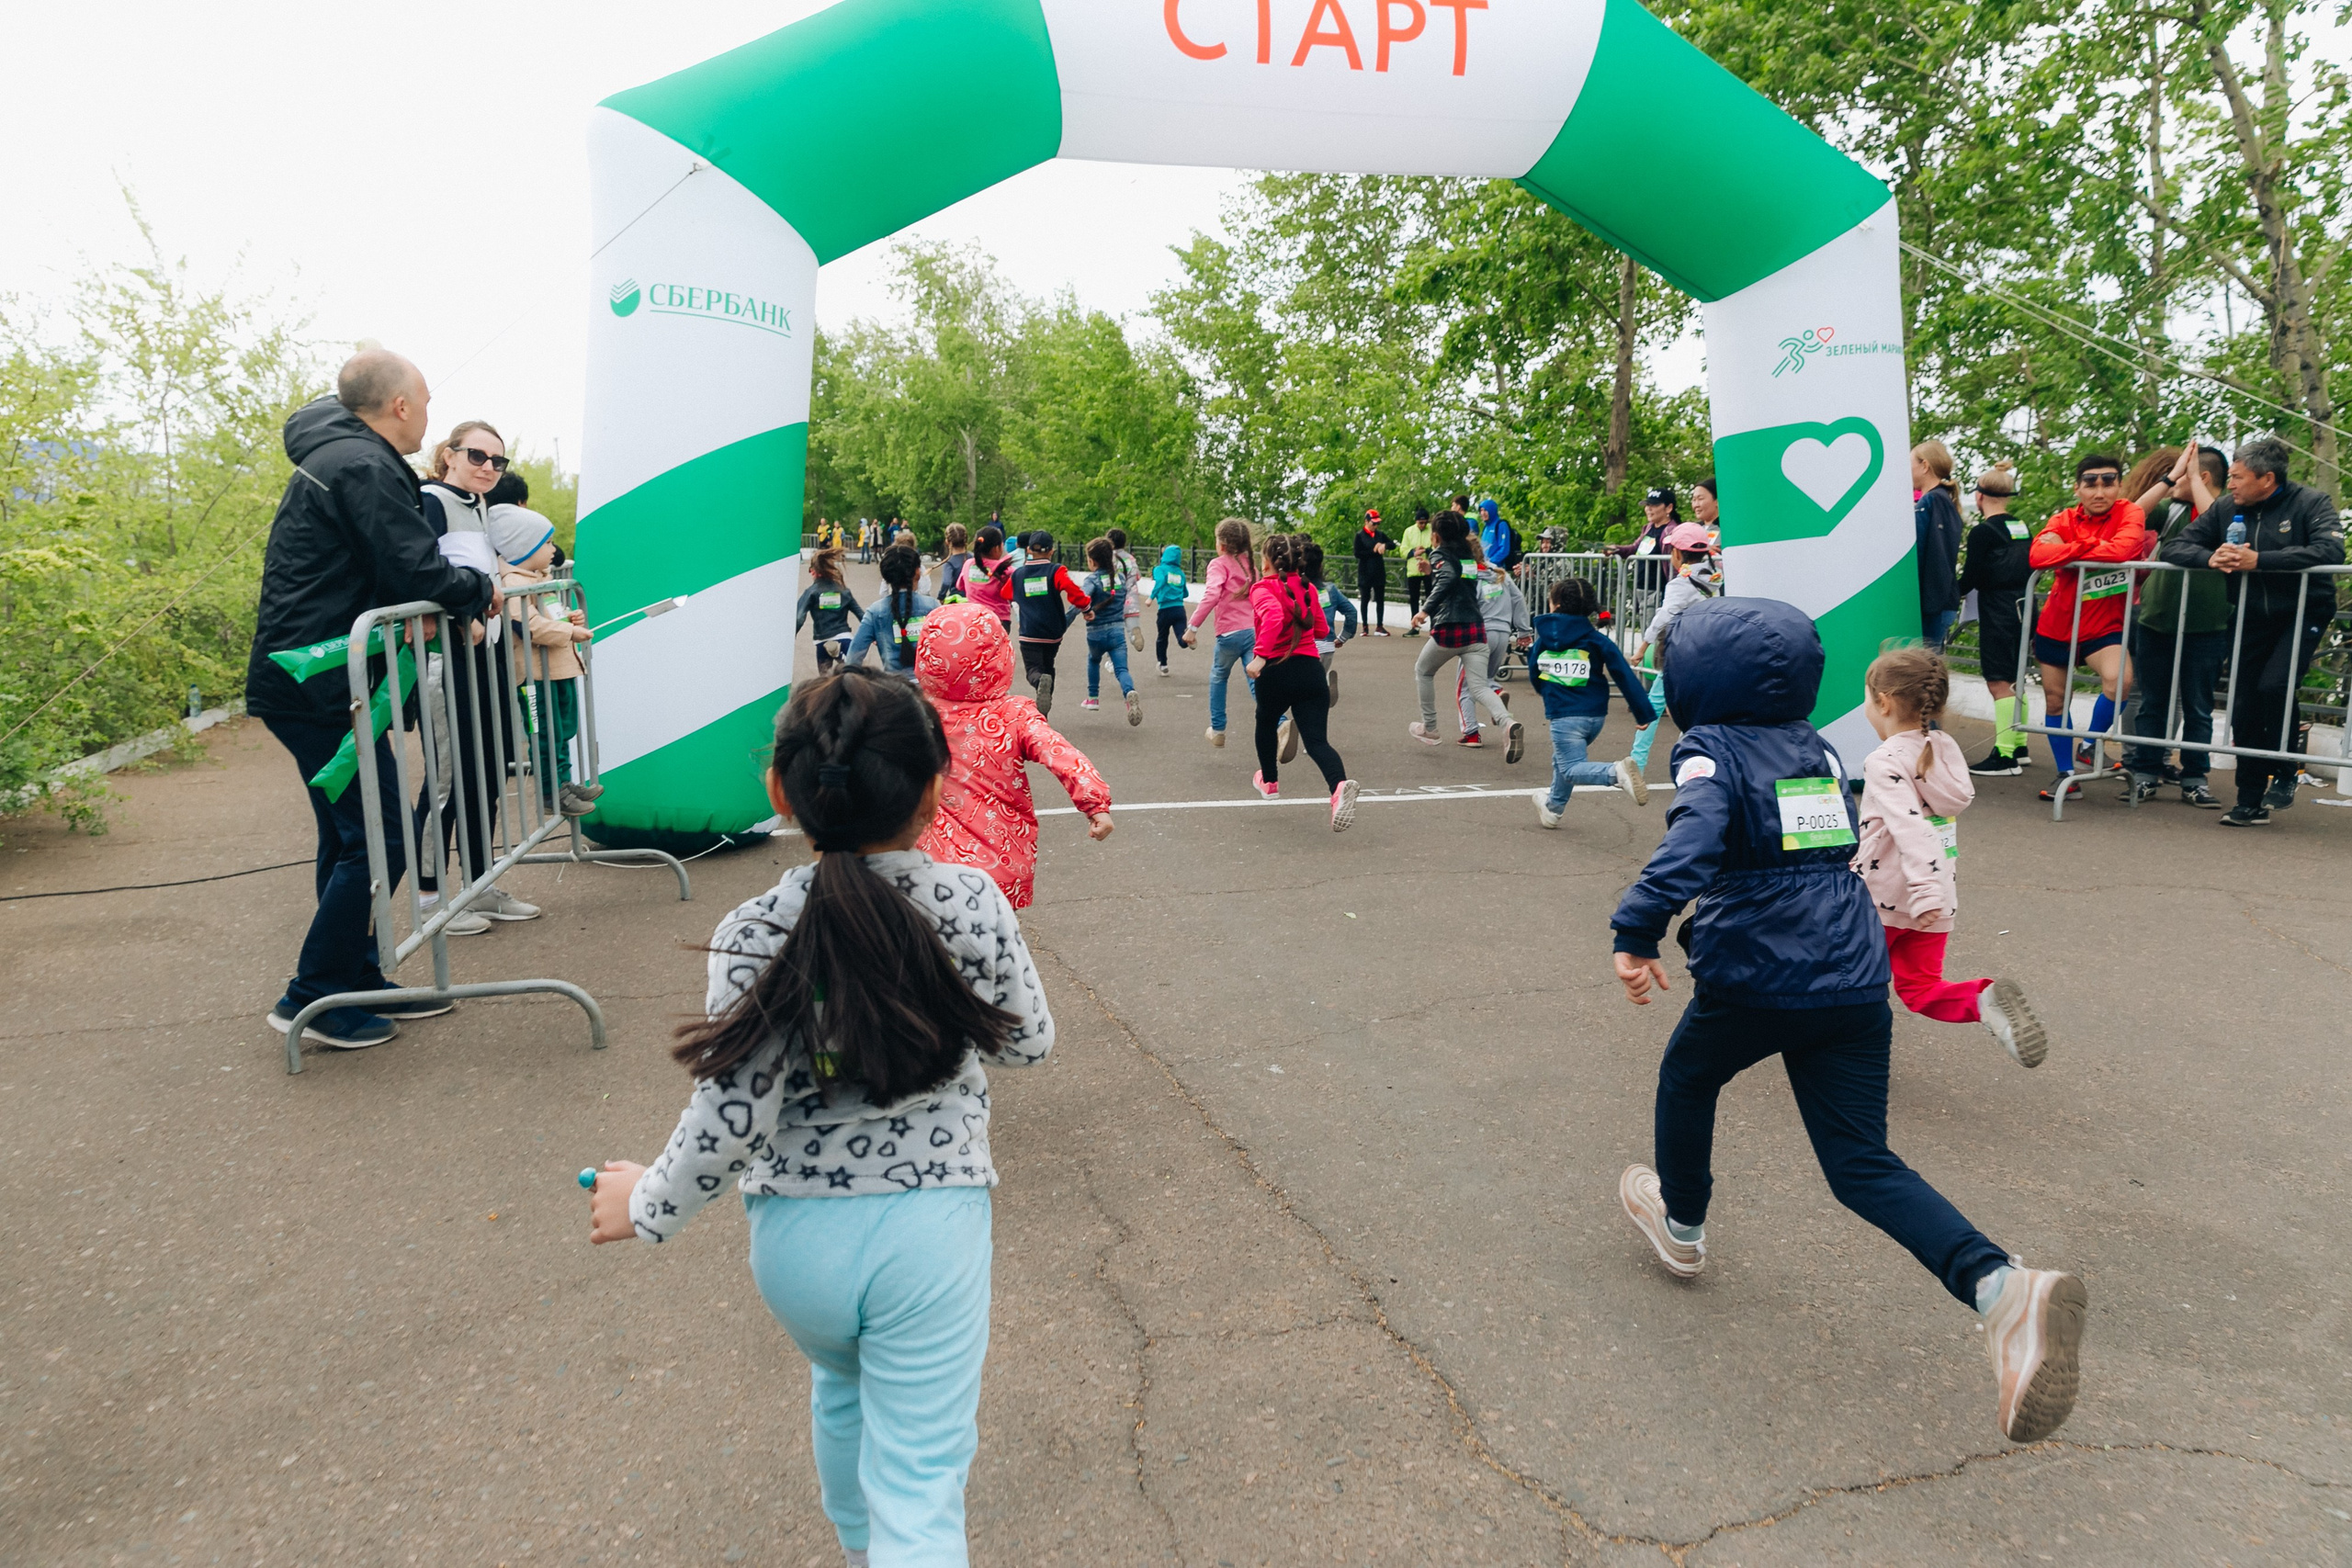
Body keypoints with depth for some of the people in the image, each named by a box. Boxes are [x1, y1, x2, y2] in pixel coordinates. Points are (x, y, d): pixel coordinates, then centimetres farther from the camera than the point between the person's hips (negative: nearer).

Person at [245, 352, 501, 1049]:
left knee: (349, 840, 16)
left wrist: (456, 594, 8)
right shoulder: (364, 467, -14)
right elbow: (420, 572, -21)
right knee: (377, 839, -6)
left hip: (309, 682, 11)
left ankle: (361, 982, 25)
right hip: (321, 686, -11)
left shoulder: (335, 454, 20)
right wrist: (481, 589, -3)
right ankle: (312, 997, 2)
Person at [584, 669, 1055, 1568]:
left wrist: (650, 1206, 4)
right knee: (919, 1493, 8)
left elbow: (732, 1119, -13)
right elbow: (1027, 1043, 1)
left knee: (841, 1386, 33)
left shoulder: (754, 936, -15)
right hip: (933, 1227, -2)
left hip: (796, 1239, 3)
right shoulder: (973, 908, -12)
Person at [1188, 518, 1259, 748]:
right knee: (1257, 683, -4)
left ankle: (1217, 730, 26)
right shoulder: (1251, 564, 18)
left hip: (1230, 633, -4)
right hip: (1255, 631, 4)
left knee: (1218, 678, 21)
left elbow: (1211, 595, -17)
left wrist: (1193, 626, -17)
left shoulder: (1219, 564, -1)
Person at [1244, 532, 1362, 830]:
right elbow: (1321, 630, 19)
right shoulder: (1308, 589, 12)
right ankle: (1339, 785, -34)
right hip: (1311, 669, 3)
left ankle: (1269, 781, 45)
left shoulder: (1263, 588, -6)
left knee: (1266, 723, 27)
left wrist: (1260, 655, -28)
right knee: (1316, 740, -5)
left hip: (1276, 671, -3)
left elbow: (1273, 616, -27)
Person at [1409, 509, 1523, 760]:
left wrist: (1426, 610, -26)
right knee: (1479, 686, -2)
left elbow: (1448, 577, -21)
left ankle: (1429, 727, 28)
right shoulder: (1468, 555, 19)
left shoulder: (1439, 554, -1)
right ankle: (1509, 723, -29)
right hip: (1476, 627, 5)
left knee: (1423, 671, 22)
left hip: (1449, 629, -5)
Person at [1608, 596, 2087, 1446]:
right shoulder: (1820, 752, 14)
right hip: (1856, 984, 6)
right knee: (1863, 1163, 7)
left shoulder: (1710, 750, -7)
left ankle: (1682, 1225, 44)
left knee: (1687, 1078, 25)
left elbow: (1694, 840, -26)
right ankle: (2000, 1285, -16)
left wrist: (1638, 931, -33)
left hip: (1755, 983, -6)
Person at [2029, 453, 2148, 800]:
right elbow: (2037, 555, -23)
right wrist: (2090, 546, -26)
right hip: (2057, 624, 3)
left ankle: (2092, 744, -1)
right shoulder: (2064, 520, -3)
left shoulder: (2129, 514, -8)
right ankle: (2066, 774, 25)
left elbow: (2123, 549, -30)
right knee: (2054, 699, 10)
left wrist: (2066, 550, -20)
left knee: (2119, 679, -29)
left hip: (2104, 626, -3)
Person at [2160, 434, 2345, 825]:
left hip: (2302, 613, -4)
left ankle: (2284, 776, -2)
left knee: (2274, 686, -24)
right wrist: (2210, 558, -21)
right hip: (2252, 618, 4)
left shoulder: (2310, 502, -11)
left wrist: (2258, 560, -33)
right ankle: (2250, 801, 12)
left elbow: (2331, 550, -27)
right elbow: (2175, 547, 0)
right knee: (2244, 707, 2)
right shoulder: (2225, 508, 0)